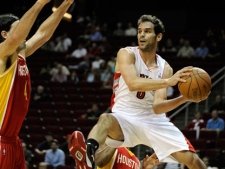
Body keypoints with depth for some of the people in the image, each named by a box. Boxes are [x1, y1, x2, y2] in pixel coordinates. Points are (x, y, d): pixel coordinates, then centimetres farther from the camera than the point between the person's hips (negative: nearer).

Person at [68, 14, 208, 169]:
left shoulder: (165, 68, 0)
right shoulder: (127, 54, -9)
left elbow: (157, 107, -9)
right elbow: (133, 84, -29)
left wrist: (183, 98, -26)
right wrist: (169, 81, -38)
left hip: (154, 121, 4)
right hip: (126, 118, -4)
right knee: (106, 120, -39)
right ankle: (89, 155, -69)